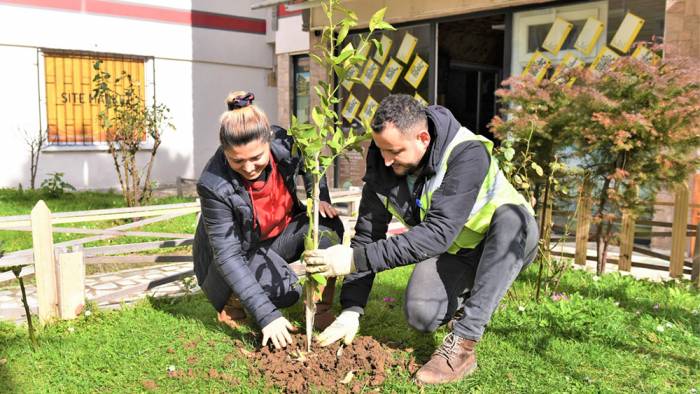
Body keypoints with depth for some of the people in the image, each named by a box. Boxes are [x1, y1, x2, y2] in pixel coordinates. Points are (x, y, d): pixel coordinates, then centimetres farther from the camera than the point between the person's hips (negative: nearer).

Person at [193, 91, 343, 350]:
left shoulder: (284, 143, -24)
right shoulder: (214, 186, -34)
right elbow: (228, 256, -32)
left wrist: (320, 198, -8)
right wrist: (267, 315, -36)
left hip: (280, 234, 4)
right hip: (239, 250, -4)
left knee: (329, 227, -24)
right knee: (286, 292, -29)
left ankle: (322, 310, -10)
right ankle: (229, 299, 2)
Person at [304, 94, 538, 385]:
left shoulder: (467, 153, -33)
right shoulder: (382, 164, -16)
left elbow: (437, 233, -41)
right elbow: (368, 234, -13)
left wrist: (357, 259, -45)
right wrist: (351, 310, -18)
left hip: (507, 246, -3)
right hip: (452, 251, 4)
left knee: (512, 217, -38)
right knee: (420, 315, -23)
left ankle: (463, 345, -33)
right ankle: (467, 300, 13)